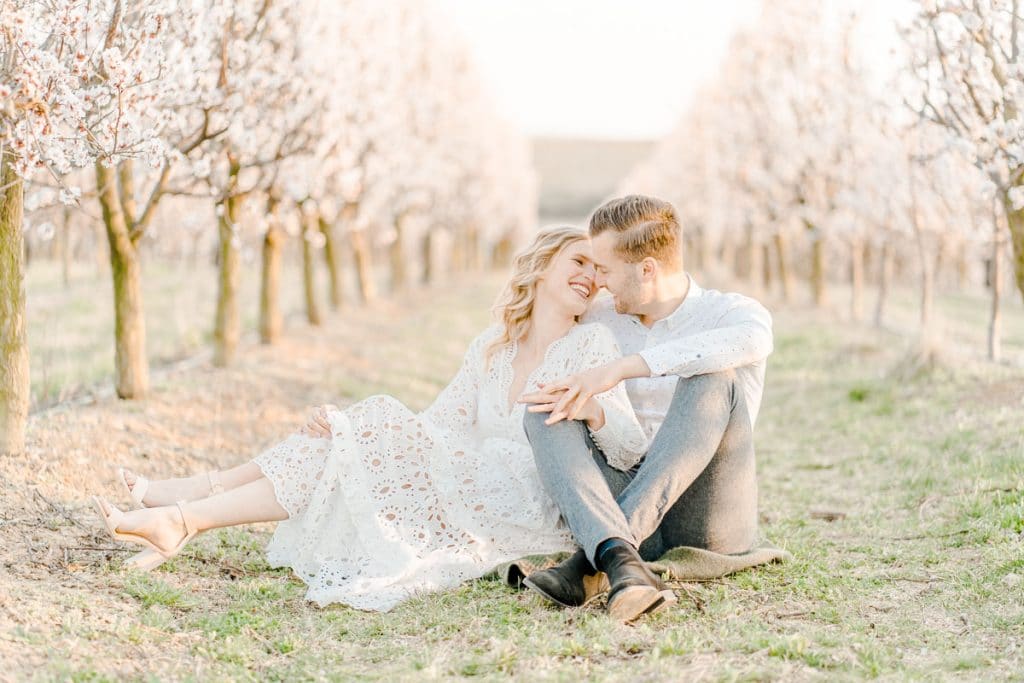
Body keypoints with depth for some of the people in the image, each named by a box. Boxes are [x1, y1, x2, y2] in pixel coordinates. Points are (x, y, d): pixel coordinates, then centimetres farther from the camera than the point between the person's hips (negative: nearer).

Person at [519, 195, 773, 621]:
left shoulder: (733, 313, 0)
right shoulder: (601, 319, 15)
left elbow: (752, 340, -25)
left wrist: (619, 369, -28)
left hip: (709, 522, -4)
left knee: (714, 379, -27)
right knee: (543, 414, -17)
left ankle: (592, 564, -38)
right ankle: (621, 563, -45)